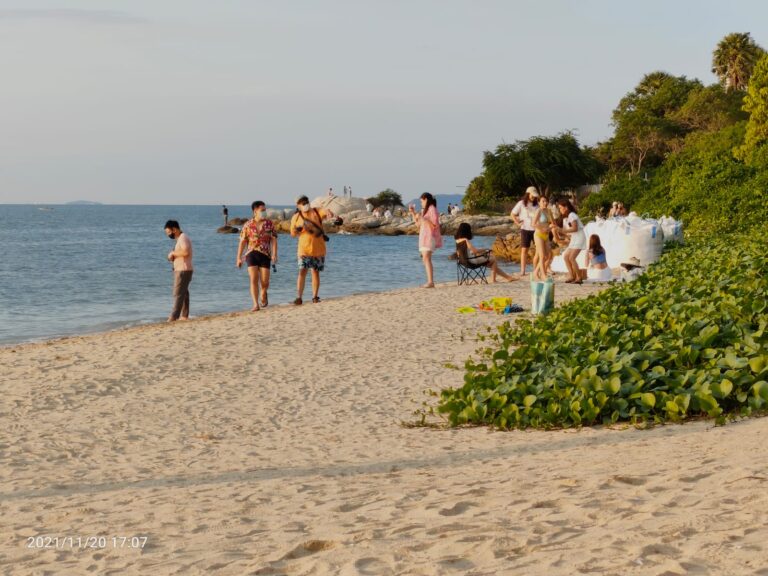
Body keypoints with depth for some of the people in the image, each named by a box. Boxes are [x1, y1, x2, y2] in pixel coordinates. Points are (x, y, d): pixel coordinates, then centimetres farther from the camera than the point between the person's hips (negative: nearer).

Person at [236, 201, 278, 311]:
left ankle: (263, 295, 33)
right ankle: (256, 304, -8)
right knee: (253, 280, -10)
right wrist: (239, 258, 2)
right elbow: (242, 242, 5)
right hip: (251, 254, 0)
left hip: (265, 255, 0)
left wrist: (274, 255, -13)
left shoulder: (269, 224, 3)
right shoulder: (248, 225, 2)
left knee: (265, 282, -1)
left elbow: (274, 240, -1)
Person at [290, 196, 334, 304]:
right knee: (302, 271, -11)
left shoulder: (317, 212, 2)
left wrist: (329, 213, -41)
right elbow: (293, 234, 11)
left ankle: (315, 297, 15)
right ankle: (299, 297, -12)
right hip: (304, 249, -1)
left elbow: (326, 212, -17)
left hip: (318, 249, 1)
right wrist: (298, 229, -12)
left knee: (316, 272, 7)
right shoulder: (296, 217, 5)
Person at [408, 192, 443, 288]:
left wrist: (422, 218, -19)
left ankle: (431, 282, -24)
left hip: (430, 236, -10)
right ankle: (429, 282, 5)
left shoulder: (432, 209, -7)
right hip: (424, 236, 10)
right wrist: (413, 213, 17)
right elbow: (418, 224, 26)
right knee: (425, 259, 5)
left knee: (426, 258, -18)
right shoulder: (424, 210, 20)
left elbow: (435, 224, -16)